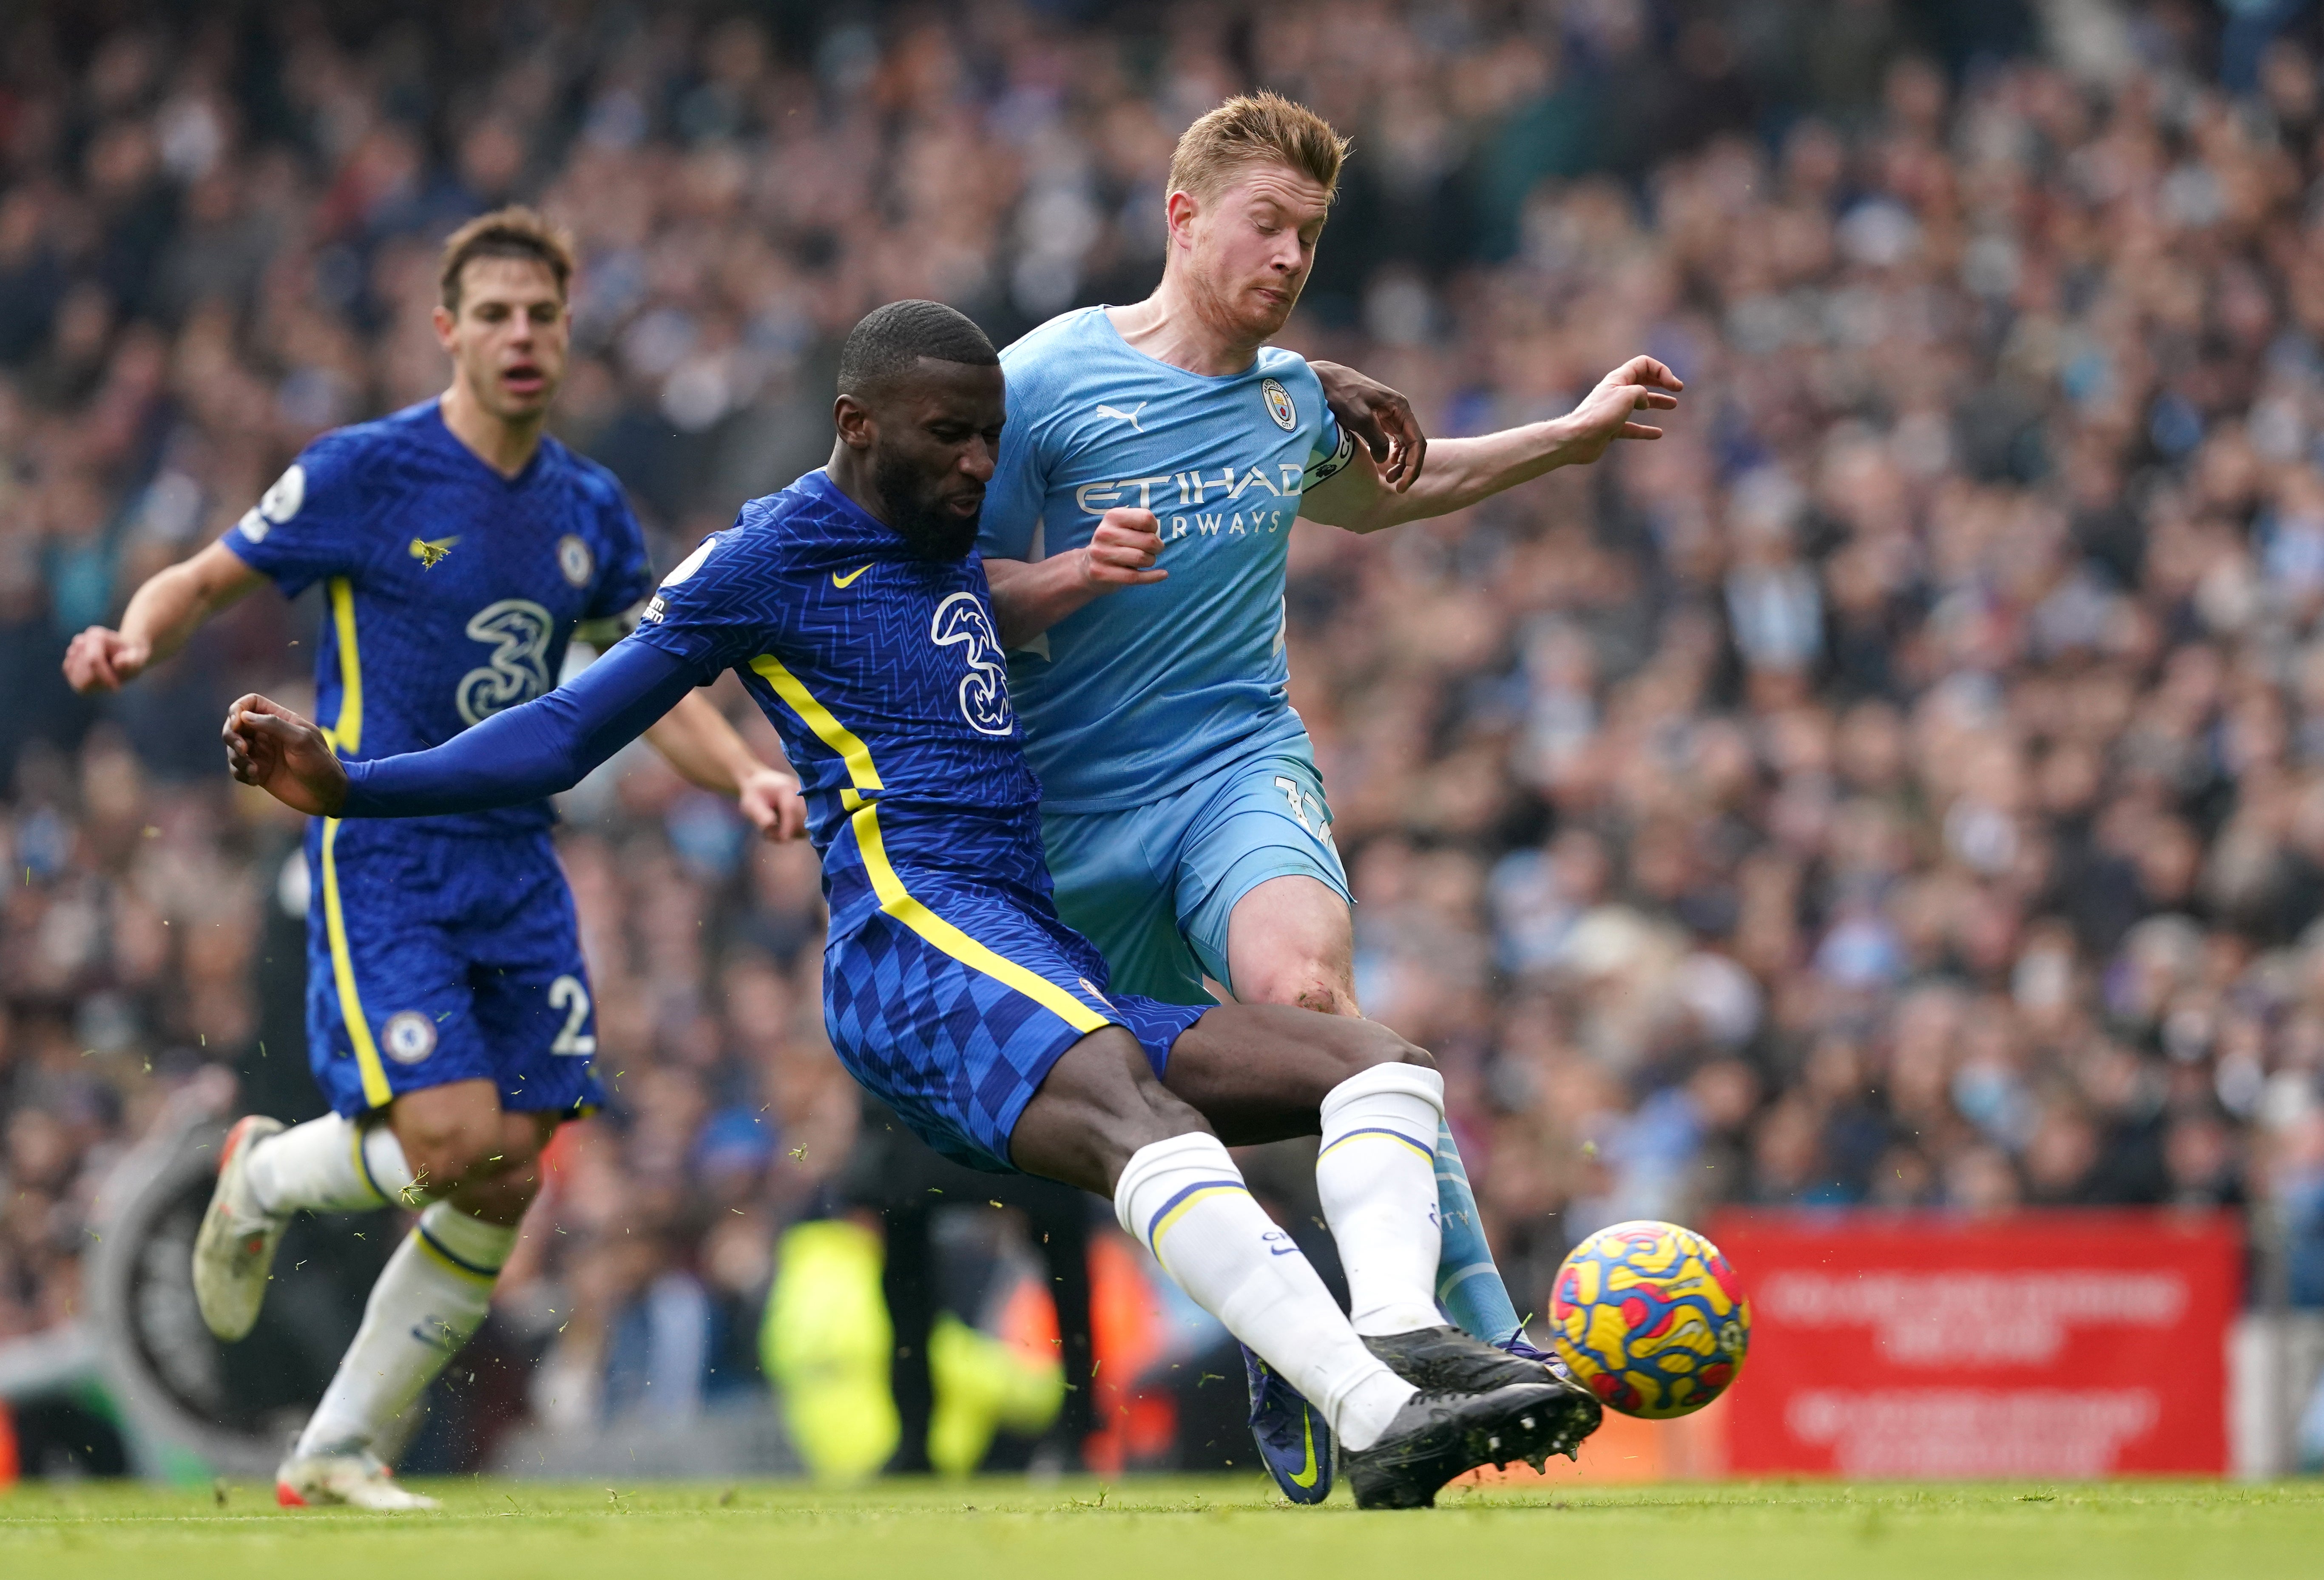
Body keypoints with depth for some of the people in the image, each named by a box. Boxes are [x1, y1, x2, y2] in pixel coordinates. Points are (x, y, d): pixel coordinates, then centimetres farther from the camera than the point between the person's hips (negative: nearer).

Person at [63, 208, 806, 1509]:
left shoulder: (591, 510, 9)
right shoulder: (366, 472, -7)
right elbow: (209, 582, -1)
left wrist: (746, 774, -1)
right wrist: (135, 641, -23)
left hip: (517, 870, 6)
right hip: (381, 858, -6)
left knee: (505, 1187, -2)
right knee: (451, 1144, -20)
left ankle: (339, 1451, 11)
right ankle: (267, 1176, 14)